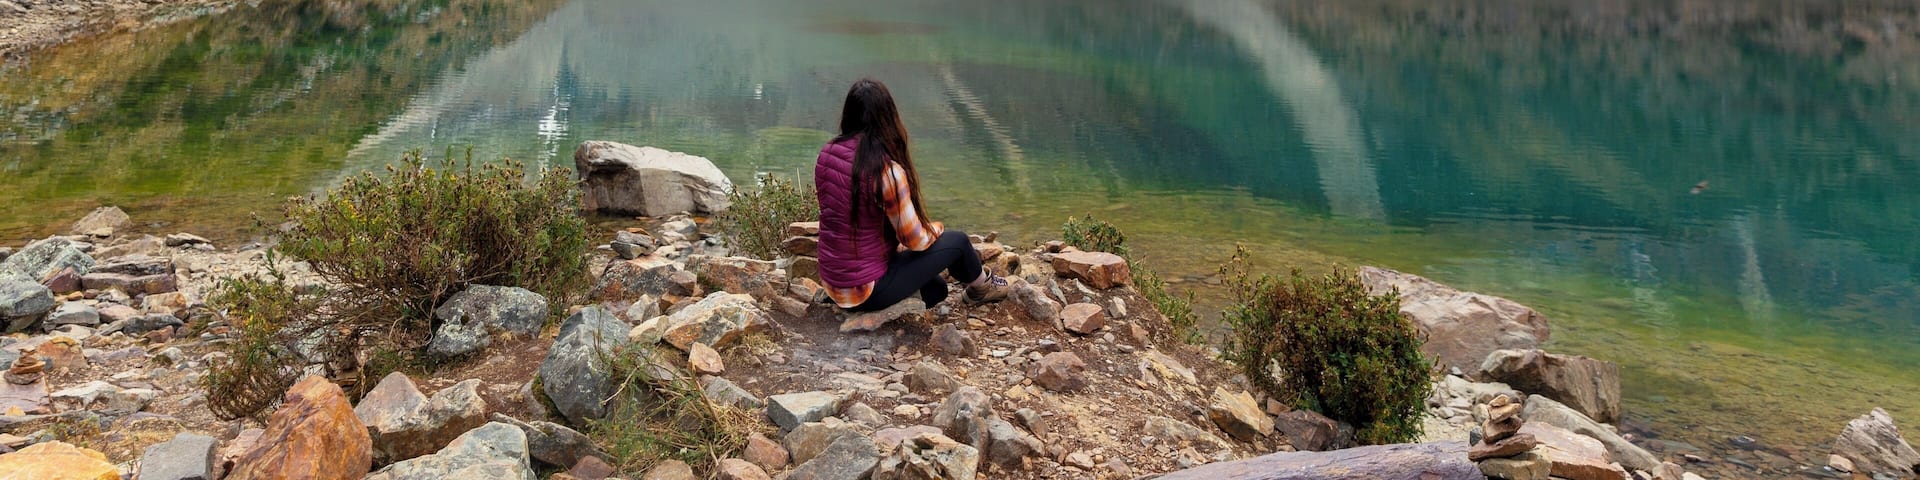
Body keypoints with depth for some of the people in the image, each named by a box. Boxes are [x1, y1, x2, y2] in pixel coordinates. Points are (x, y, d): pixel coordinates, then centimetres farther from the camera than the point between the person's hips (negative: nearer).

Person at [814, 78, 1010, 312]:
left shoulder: (826, 154, -3)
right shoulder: (887, 171, -25)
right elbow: (915, 240, -15)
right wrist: (936, 228, 8)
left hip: (833, 283, 7)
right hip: (867, 290, -7)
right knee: (957, 240, 15)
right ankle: (981, 286, 39)